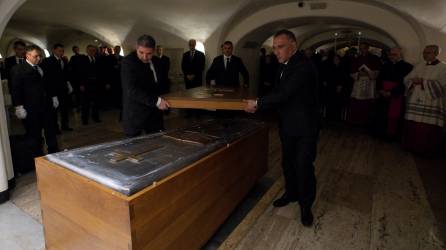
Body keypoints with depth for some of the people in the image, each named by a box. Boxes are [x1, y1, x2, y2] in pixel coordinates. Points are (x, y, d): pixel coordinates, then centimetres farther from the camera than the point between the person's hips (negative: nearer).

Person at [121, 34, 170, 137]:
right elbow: (132, 90, -23)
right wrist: (156, 101, -28)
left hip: (154, 112, 6)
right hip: (135, 114, -6)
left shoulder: (156, 61, 9)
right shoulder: (128, 62, -12)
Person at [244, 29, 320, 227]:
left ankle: (306, 206, 19)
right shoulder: (284, 66, 7)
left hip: (305, 127, -8)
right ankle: (291, 193, 39)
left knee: (304, 166, 0)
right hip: (288, 125, 8)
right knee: (288, 163, 18)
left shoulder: (304, 66, -20)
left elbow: (285, 93, -27)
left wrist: (258, 103, -19)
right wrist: (259, 105, -2)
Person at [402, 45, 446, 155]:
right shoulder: (419, 66, 14)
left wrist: (423, 82, -16)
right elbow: (406, 79, 11)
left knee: (428, 129, -2)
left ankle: (425, 150, 10)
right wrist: (413, 81, -10)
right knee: (413, 126, 5)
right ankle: (412, 146, 18)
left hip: (431, 105, -5)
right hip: (416, 102, 5)